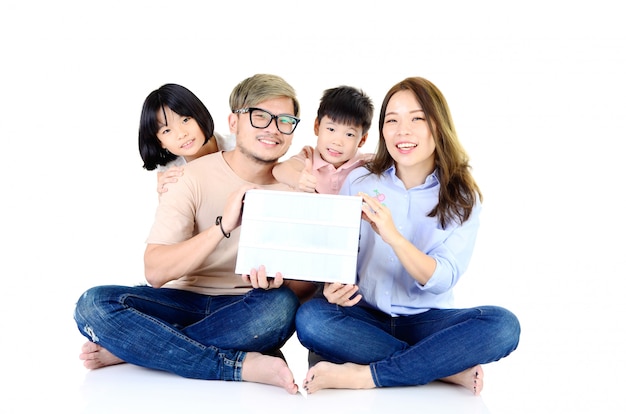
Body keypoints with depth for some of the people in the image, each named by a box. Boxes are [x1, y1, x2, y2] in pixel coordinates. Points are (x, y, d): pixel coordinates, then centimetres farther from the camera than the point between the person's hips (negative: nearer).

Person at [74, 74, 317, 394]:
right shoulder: (194, 176, -7)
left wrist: (277, 279, -25)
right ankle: (243, 365, -29)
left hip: (244, 312, 1)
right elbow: (155, 272, -18)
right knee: (94, 304, -25)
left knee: (281, 305, -33)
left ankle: (127, 350, -22)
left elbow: (306, 283, -1)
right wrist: (223, 226, -30)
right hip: (184, 301, 0)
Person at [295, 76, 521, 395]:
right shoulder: (359, 182, 1)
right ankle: (449, 368, -21)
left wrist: (393, 236, -30)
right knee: (310, 318, -30)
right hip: (366, 317, 1)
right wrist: (334, 285, -21)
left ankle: (364, 375, -26)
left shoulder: (462, 197, -2)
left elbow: (442, 280, -13)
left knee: (503, 325, -27)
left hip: (427, 320, 0)